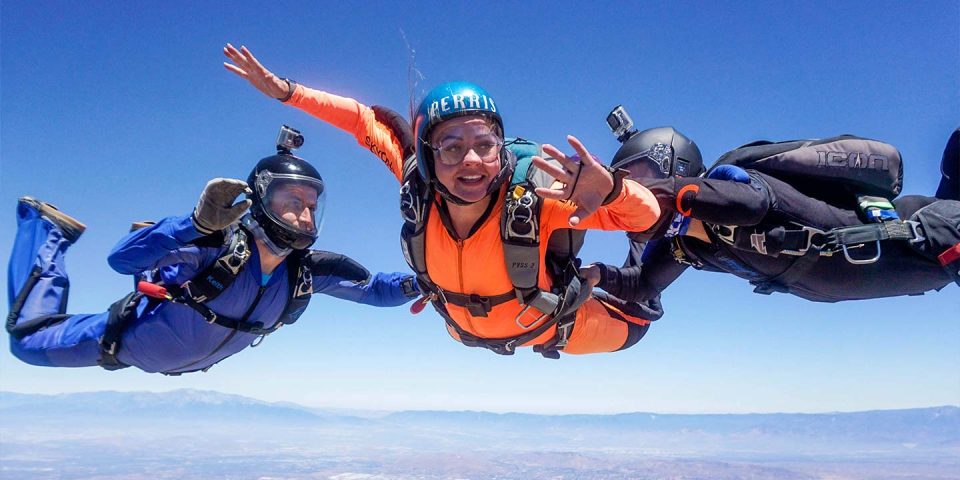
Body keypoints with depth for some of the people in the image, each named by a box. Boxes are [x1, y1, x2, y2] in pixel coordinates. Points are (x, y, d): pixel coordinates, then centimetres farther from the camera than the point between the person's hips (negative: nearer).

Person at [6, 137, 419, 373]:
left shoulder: (310, 270, -25)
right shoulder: (221, 243, -40)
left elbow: (375, 288, -16)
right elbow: (121, 259, -47)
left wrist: (415, 283, -36)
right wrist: (198, 223, -62)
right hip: (129, 336, -5)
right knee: (28, 337, 13)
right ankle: (46, 228, 28)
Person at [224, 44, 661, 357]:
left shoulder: (534, 199, -43)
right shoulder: (420, 189, -34)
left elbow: (645, 215, -42)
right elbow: (366, 121, -20)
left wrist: (609, 187, -64)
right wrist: (284, 91, -24)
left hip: (553, 327, -2)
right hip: (468, 330, 3)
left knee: (631, 328, 24)